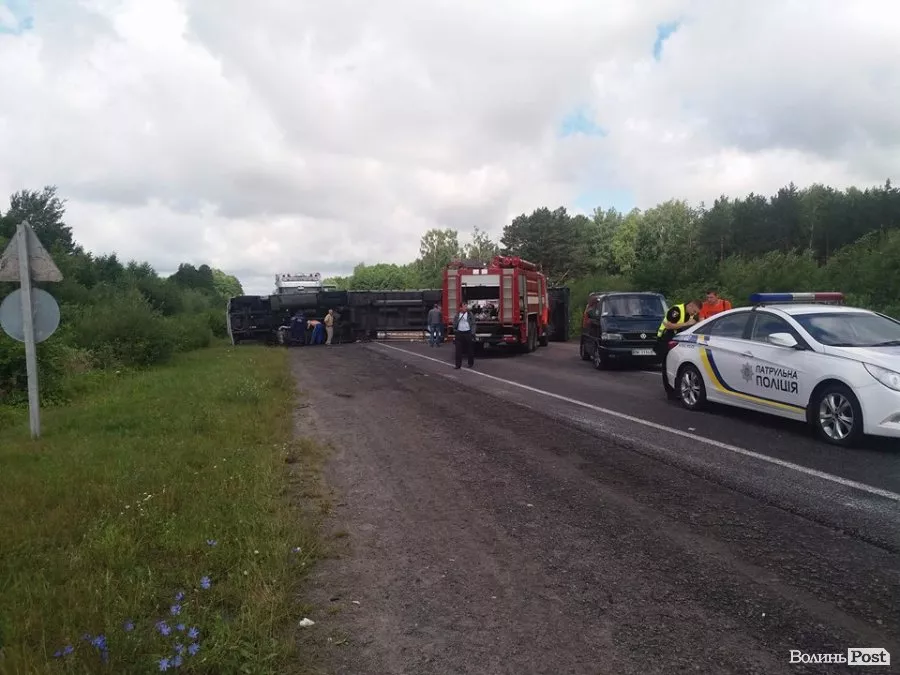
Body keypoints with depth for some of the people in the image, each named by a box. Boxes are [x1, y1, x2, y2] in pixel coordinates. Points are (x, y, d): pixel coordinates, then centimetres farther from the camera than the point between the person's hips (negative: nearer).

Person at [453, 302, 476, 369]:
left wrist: (472, 333, -6)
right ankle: (458, 365, 5)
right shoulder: (457, 315, 7)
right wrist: (455, 333, 3)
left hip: (468, 333, -1)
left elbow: (473, 324, 0)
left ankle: (471, 363, 24)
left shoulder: (470, 314, 1)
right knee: (458, 350, -1)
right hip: (459, 333, 2)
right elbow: (454, 325, 12)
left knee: (469, 349, 8)